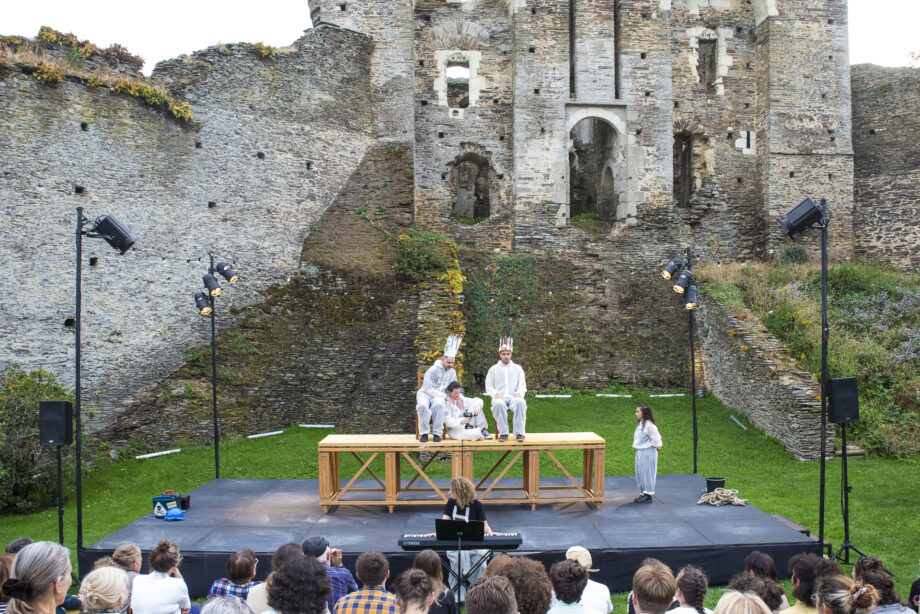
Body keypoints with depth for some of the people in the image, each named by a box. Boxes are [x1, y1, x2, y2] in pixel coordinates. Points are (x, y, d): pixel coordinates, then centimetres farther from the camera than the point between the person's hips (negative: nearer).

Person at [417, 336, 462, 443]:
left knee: (438, 405, -36)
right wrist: (445, 396, -16)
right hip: (425, 393, -3)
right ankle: (424, 432, -24)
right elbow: (428, 389, -12)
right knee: (423, 405, -38)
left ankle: (437, 433, -28)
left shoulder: (452, 372, 14)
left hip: (440, 395, 3)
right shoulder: (433, 370, -7)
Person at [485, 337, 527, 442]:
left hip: (514, 397, 1)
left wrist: (519, 392, -10)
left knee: (521, 403, -36)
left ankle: (519, 432, -33)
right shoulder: (494, 369, 15)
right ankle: (503, 433, -31)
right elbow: (488, 387, 12)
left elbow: (522, 385, 13)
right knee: (498, 404, -38)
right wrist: (496, 393, -10)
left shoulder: (517, 368, 18)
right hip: (500, 397, -1)